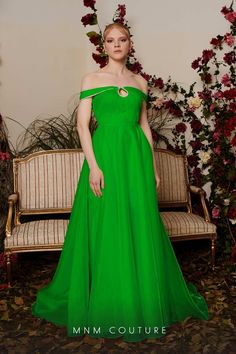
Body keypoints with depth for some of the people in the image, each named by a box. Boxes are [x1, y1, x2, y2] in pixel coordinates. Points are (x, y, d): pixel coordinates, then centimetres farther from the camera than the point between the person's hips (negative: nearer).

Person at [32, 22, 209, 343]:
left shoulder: (140, 81, 14)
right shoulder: (92, 79, 4)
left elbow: (144, 124, 15)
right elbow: (82, 124, -3)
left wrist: (153, 166, 10)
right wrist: (93, 165, -13)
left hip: (136, 156, 3)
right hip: (105, 155, -3)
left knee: (140, 227, 6)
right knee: (106, 230, 1)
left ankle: (143, 301, 25)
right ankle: (105, 304, 20)